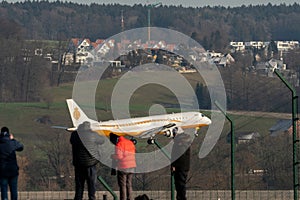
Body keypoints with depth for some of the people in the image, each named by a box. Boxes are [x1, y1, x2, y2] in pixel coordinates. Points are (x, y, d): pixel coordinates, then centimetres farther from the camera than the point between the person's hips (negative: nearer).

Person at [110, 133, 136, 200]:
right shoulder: (130, 143, 11)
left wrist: (113, 156, 0)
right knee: (129, 185, 12)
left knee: (122, 185, -1)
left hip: (123, 167, -7)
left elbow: (118, 156, -17)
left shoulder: (119, 145, -12)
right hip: (131, 167, 7)